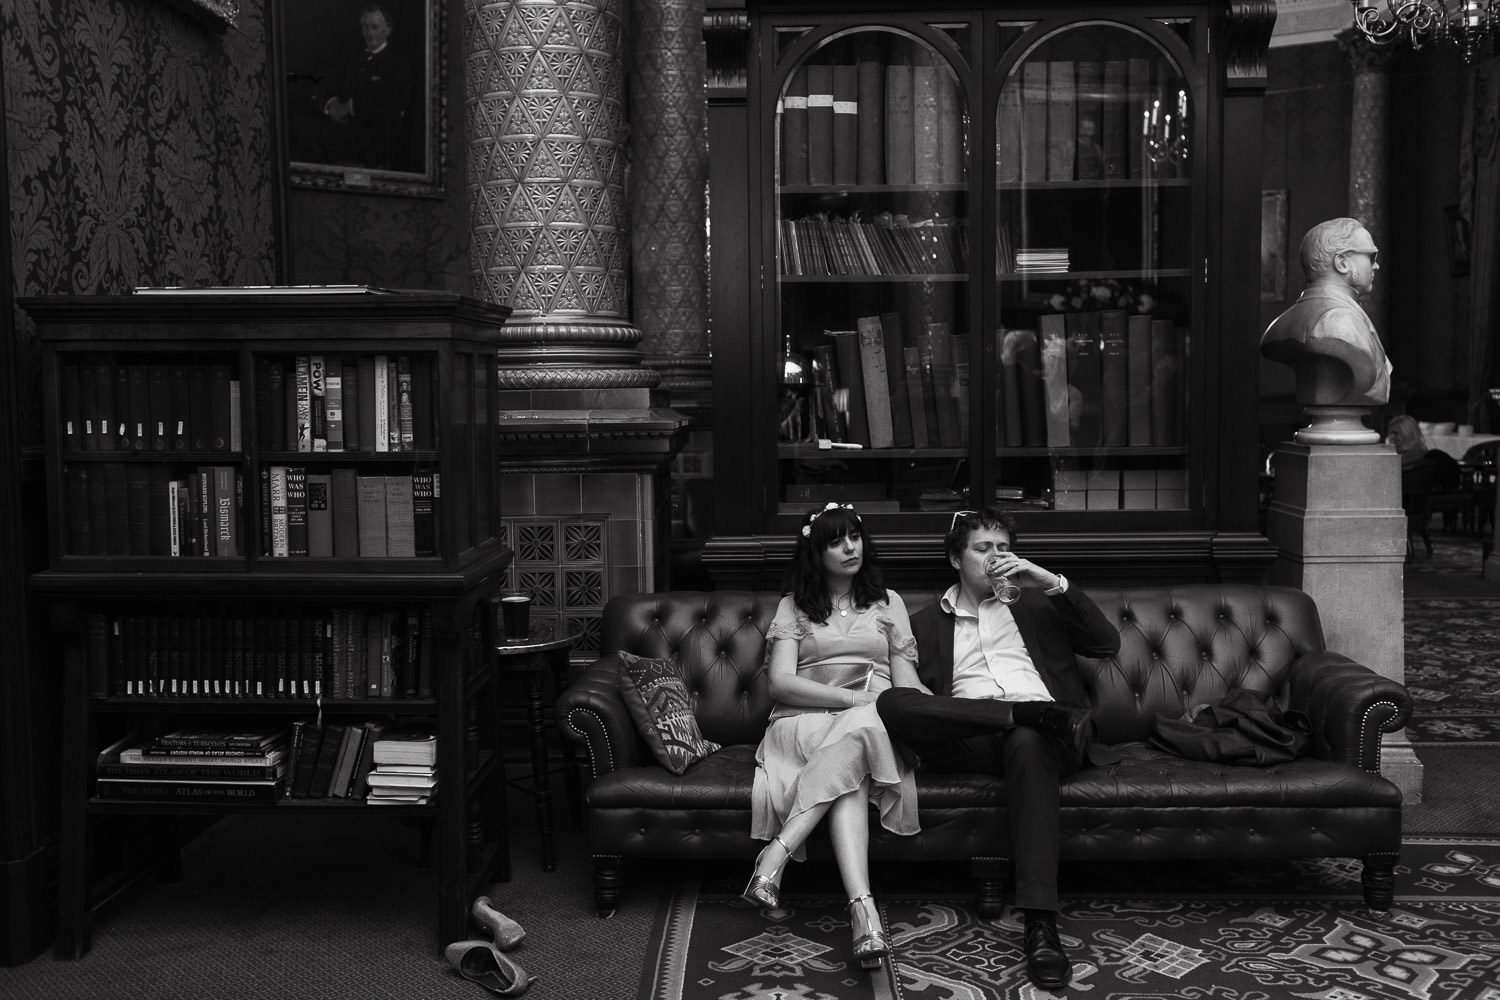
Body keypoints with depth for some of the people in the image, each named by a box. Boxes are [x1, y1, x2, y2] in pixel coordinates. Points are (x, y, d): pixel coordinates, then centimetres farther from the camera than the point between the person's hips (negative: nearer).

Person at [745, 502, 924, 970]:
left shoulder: (888, 602, 23)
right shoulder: (793, 606, 16)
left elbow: (906, 681, 15)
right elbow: (781, 683, 0)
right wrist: (853, 697, -13)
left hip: (873, 724, 1)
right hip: (806, 723, -1)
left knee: (856, 736, -39)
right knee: (850, 774, -37)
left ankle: (775, 858, -47)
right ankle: (863, 908, -50)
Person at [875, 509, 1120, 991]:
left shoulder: (1034, 604, 27)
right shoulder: (927, 622, 25)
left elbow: (1107, 643, 14)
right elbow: (916, 696, 14)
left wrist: (1053, 583, 3)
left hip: (1036, 734, 0)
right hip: (968, 742, 1)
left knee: (1028, 742, -40)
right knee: (890, 701, -28)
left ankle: (1041, 925, -47)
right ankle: (1034, 713, -30)